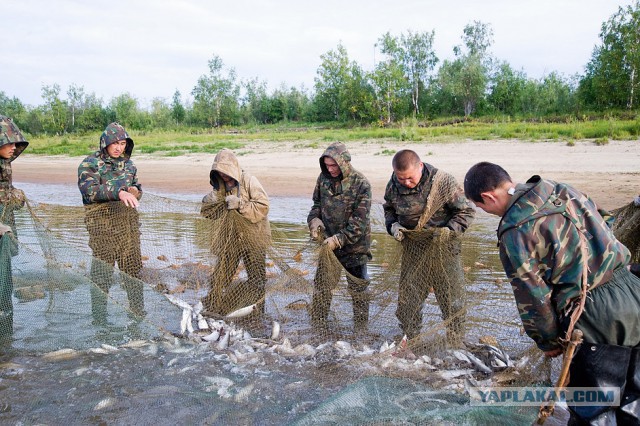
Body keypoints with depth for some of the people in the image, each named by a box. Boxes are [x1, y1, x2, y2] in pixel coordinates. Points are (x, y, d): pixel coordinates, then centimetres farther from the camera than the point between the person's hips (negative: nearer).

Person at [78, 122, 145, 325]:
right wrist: (118, 192, -36)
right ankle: (99, 319, 15)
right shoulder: (90, 163, -6)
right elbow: (89, 190, -22)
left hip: (129, 223, 5)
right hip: (103, 226, -5)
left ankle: (138, 311, 29)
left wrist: (135, 192, -4)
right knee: (102, 272, 2)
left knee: (133, 269, 13)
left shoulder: (128, 164, 11)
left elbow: (136, 188, 21)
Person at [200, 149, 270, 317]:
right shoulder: (220, 186, 5)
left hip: (252, 237, -4)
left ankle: (257, 313, 19)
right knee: (221, 274, 10)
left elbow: (263, 206, -19)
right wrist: (212, 198, -13)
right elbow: (206, 210, 8)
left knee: (256, 278, 5)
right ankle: (212, 308, 23)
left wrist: (240, 204, -25)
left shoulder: (249, 181, -12)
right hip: (229, 238, 5)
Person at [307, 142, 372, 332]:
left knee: (357, 287, 6)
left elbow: (360, 220, -18)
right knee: (321, 284, 12)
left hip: (354, 245, -4)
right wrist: (314, 220, -8)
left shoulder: (361, 184, -16)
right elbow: (317, 204, 13)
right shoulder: (323, 178, -1)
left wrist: (338, 239, -24)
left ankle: (360, 328, 22)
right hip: (328, 242, 5)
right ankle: (317, 324, 27)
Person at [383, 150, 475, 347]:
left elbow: (466, 211, -9)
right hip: (412, 251, 4)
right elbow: (388, 208, 15)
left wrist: (450, 230, -22)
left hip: (443, 250, -3)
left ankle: (455, 347, 23)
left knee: (452, 301, 5)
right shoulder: (394, 185, -5)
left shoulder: (443, 181, -17)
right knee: (407, 300, 13)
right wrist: (392, 225, -4)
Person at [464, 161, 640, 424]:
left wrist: (548, 342, 7)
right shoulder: (563, 190, 8)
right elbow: (605, 228, 16)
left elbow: (533, 299, -10)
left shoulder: (514, 234, -14)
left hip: (598, 317, -8)